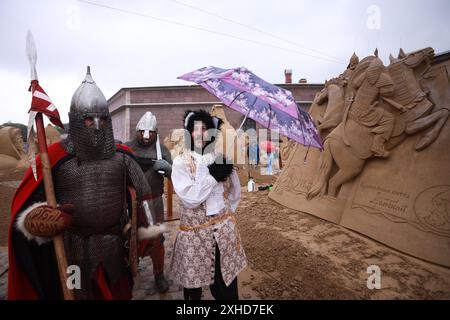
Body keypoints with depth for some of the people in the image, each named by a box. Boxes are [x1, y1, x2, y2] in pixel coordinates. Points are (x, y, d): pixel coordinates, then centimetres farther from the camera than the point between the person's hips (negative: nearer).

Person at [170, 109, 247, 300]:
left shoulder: (220, 159, 2)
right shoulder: (180, 162, -7)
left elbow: (235, 194, 14)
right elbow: (191, 198, -19)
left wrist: (225, 216, 11)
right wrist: (213, 175, -17)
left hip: (224, 230, 3)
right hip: (194, 232, -2)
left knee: (226, 287, 12)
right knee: (193, 286, 12)